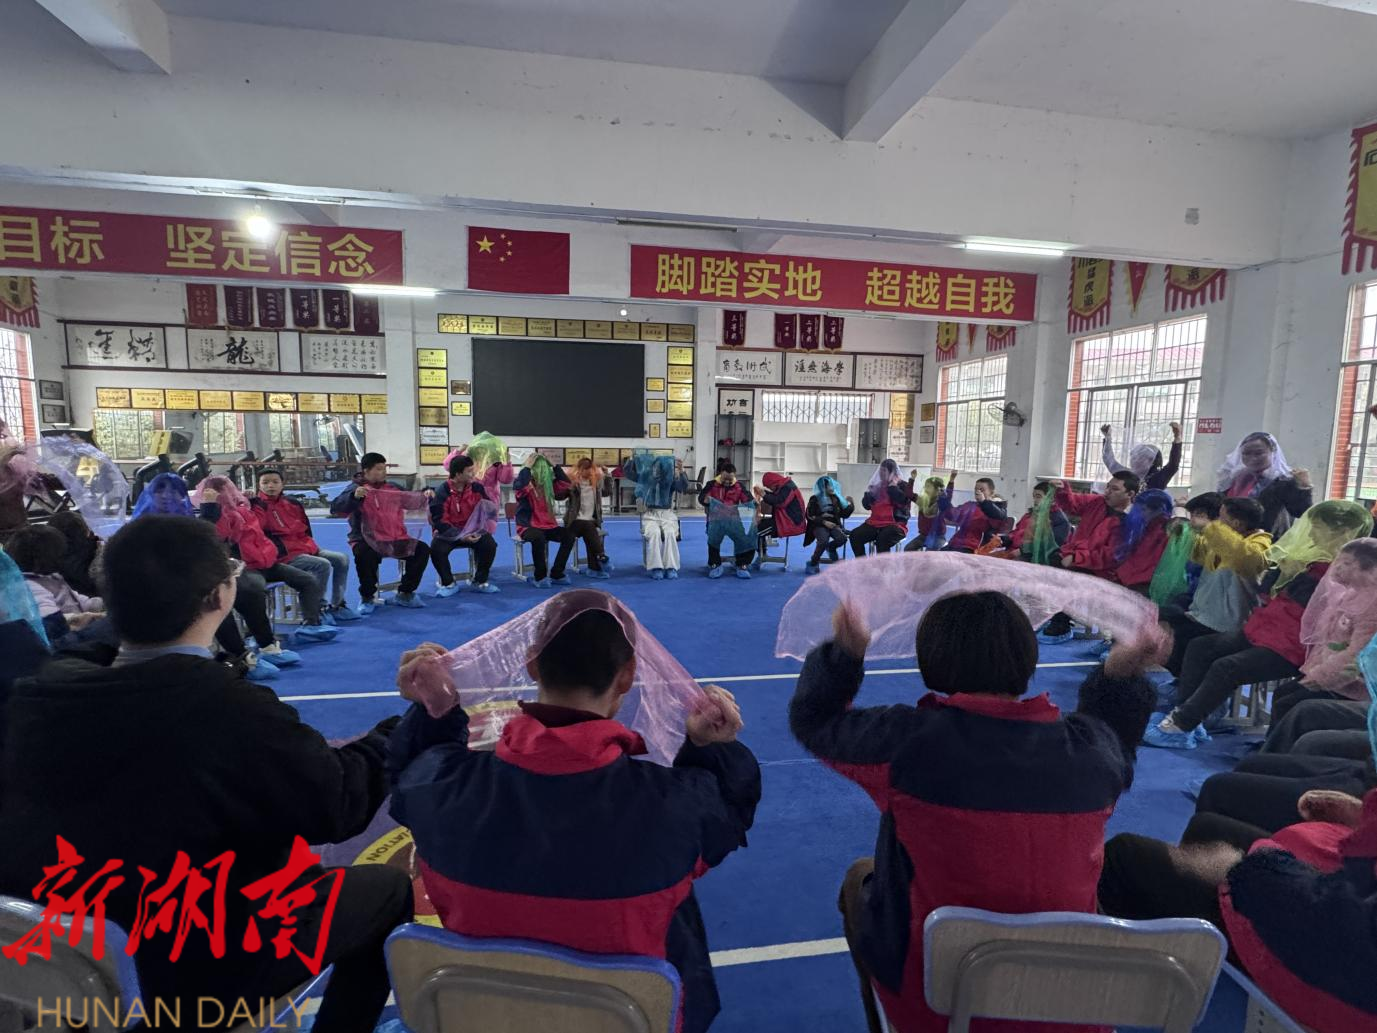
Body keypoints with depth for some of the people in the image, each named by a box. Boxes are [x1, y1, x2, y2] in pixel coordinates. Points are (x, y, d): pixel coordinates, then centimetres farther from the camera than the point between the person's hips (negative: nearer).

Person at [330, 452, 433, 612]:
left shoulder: (393, 488, 14)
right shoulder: (355, 490, -1)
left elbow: (412, 500, 25)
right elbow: (335, 509, -14)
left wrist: (425, 495, 5)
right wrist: (354, 496, -29)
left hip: (395, 539, 5)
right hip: (367, 540, -5)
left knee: (422, 549, -11)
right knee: (365, 555, -37)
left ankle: (405, 594, 2)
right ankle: (368, 598, -13)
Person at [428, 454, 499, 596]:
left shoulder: (477, 488, -4)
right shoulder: (442, 492, -15)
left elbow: (489, 508, 6)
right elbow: (439, 521, -18)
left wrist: (489, 508, -21)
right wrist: (460, 536, -28)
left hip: (470, 530, 3)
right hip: (447, 532, -3)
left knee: (489, 544, -23)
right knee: (437, 549, -31)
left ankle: (480, 582, -1)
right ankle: (449, 583, -6)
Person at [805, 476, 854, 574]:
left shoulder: (836, 499, 13)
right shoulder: (815, 499, 1)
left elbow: (844, 514, 13)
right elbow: (810, 516, -5)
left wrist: (851, 504, -2)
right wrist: (824, 522, -16)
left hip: (834, 525, 4)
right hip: (819, 525, -4)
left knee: (842, 538, -29)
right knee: (824, 541, -35)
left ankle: (830, 547, 8)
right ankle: (813, 563, -13)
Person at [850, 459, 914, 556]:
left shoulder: (902, 485, 1)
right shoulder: (877, 486, 17)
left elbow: (903, 501, -19)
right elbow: (867, 505, 17)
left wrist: (893, 486, -12)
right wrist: (868, 493, 0)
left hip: (895, 524, -6)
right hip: (875, 523, 6)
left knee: (882, 540, -37)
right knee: (855, 535, -17)